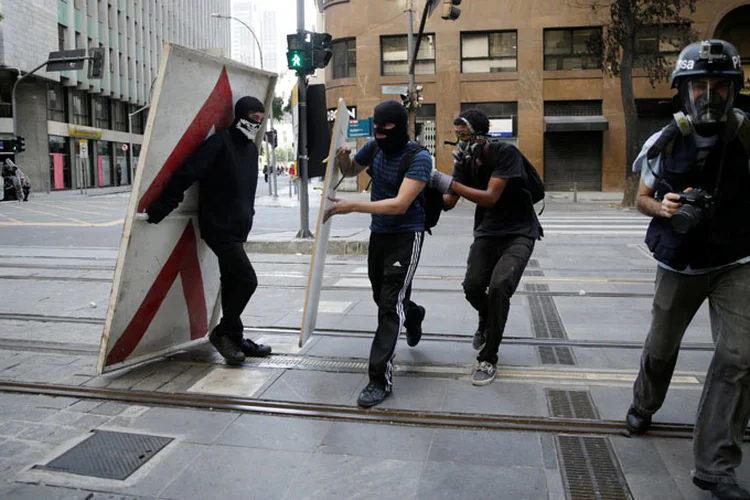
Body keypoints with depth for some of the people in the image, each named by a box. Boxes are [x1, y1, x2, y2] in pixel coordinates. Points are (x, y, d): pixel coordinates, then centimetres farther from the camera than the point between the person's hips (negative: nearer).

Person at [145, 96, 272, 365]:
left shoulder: (251, 148, 13)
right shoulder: (220, 142, -15)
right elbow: (186, 173, -21)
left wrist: (247, 214, 20)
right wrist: (161, 207, -23)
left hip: (236, 229, 9)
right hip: (218, 227, -9)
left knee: (232, 282, 14)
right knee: (247, 279, -12)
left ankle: (233, 337, 25)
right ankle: (223, 332, 5)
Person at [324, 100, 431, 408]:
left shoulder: (419, 158, -19)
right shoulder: (374, 148, -1)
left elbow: (400, 204, -29)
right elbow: (350, 171, 18)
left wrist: (352, 207, -34)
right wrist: (342, 159, -8)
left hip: (406, 235, -6)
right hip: (378, 233, 7)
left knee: (390, 304, -12)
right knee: (382, 297, 20)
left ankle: (380, 378, -7)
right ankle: (412, 315, 54)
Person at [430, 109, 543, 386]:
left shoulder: (506, 153, -20)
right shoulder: (465, 161, -2)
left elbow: (490, 198, -29)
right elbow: (449, 203, -1)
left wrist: (448, 182, -34)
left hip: (519, 233, -5)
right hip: (487, 232, 5)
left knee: (499, 286, -24)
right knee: (472, 286, -10)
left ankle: (488, 359, -8)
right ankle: (487, 321, 28)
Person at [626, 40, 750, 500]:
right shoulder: (665, 143, -8)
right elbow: (642, 199, 3)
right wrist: (661, 208, -18)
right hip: (680, 262, 1)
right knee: (662, 345, 16)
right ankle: (644, 405, 47)